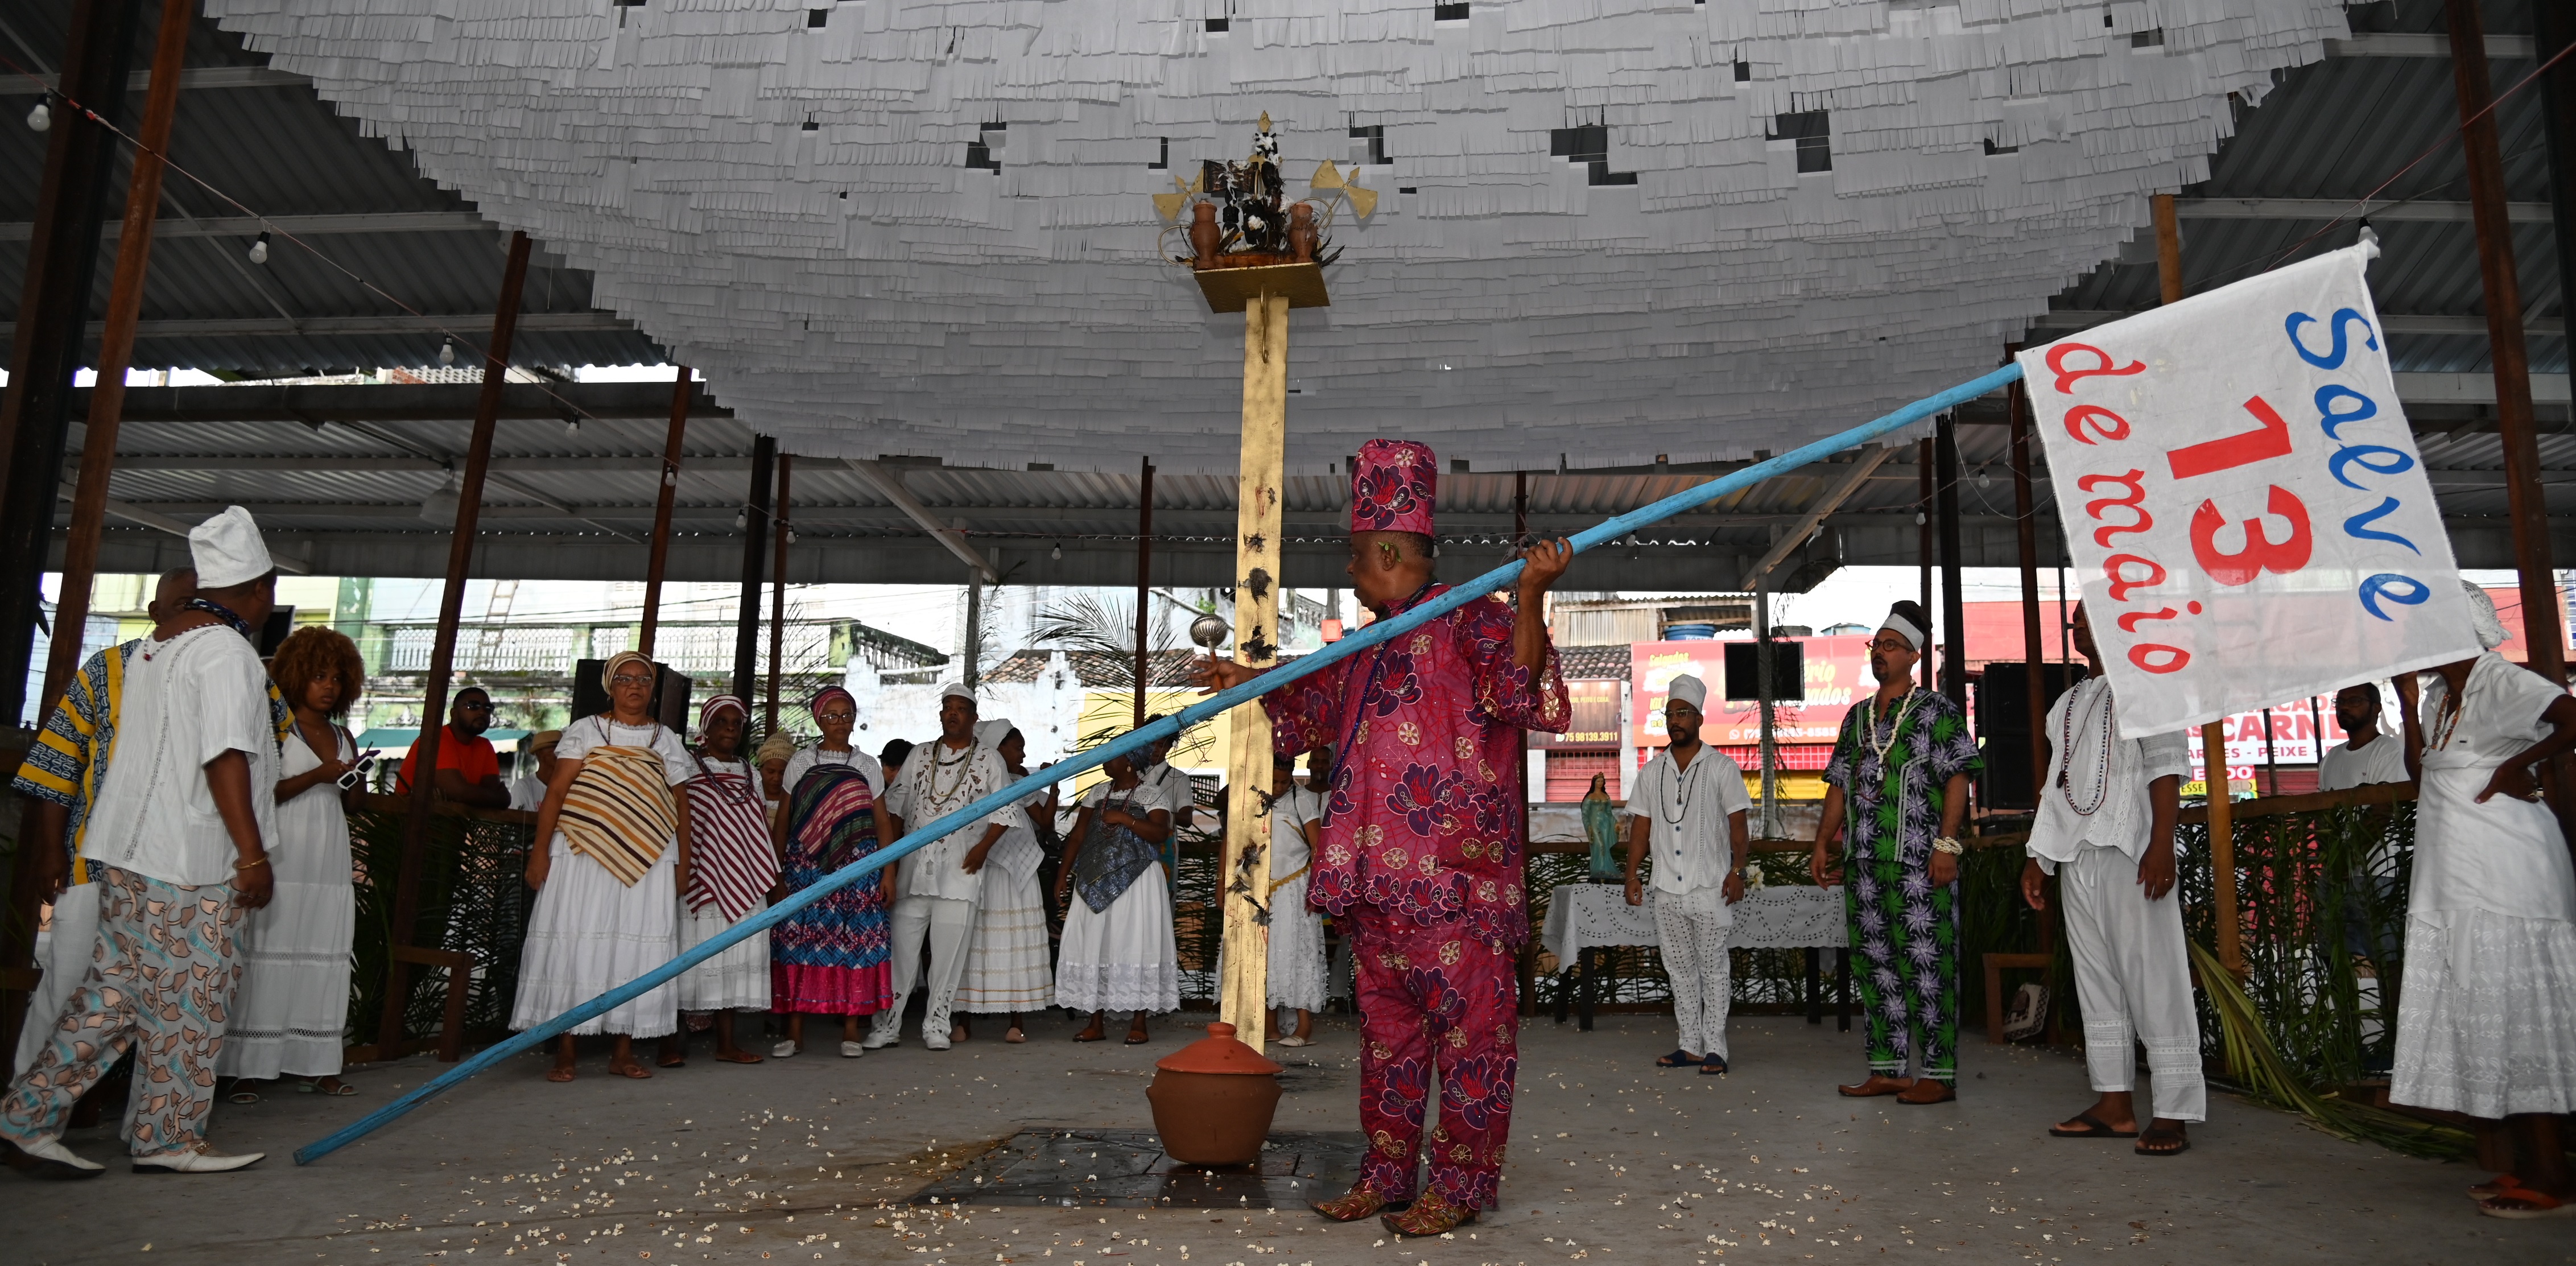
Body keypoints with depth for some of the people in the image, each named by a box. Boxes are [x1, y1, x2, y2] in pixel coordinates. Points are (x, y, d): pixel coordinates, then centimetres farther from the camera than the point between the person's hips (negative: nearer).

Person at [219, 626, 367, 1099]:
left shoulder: (343, 736, 17)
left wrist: (351, 786, 2)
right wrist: (317, 777, -17)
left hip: (331, 862, 5)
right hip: (283, 859, -5)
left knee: (323, 961, 3)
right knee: (268, 959, -5)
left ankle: (311, 1066, 7)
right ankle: (248, 1068, -1)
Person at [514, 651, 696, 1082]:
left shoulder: (667, 741, 14)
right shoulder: (585, 731, 7)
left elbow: (681, 804, 13)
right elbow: (557, 791, 2)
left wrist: (683, 863, 8)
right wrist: (540, 849, -6)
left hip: (649, 858, 2)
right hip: (585, 852, -2)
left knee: (639, 947, 0)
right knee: (575, 942, -4)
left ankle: (623, 1053, 8)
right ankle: (565, 1053, 4)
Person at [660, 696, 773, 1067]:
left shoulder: (750, 773, 17)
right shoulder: (687, 769, 2)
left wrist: (772, 867, 10)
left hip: (743, 880, 5)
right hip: (701, 878, -5)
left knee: (738, 953, 4)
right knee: (692, 951, -6)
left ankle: (726, 1042, 10)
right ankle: (674, 1039, 2)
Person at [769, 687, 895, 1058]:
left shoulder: (868, 766, 10)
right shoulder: (799, 764, 10)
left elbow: (882, 824, 8)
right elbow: (784, 823, 9)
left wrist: (888, 873, 0)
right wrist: (777, 873, 3)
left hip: (856, 865, 0)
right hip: (806, 865, 0)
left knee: (855, 941, -3)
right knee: (799, 938, -4)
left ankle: (851, 1031, 4)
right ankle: (795, 1032, 4)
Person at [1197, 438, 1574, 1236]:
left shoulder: (1472, 620, -5)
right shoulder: (1369, 648, 20)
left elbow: (1530, 702, -20)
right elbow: (1313, 712, 37)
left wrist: (1531, 601, -31)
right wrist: (1250, 683, 29)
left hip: (1455, 878, -8)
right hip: (1376, 878, 9)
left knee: (1468, 1025, 0)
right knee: (1387, 1026, 14)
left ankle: (1463, 1184, 11)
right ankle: (1387, 1174, 26)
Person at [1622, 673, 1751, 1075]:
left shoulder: (1722, 768, 0)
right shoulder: (1651, 772, 11)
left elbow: (1738, 826, -2)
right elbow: (1640, 827, 11)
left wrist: (1737, 871, -14)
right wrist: (1632, 875, 4)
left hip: (1711, 889, -4)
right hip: (1667, 890, 4)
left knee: (1713, 968, -1)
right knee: (1680, 968, 8)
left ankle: (1715, 1049, 5)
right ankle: (1691, 1046, 15)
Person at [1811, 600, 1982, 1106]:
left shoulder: (1937, 710, 0)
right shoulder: (1857, 717, 18)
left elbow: (1957, 778, -7)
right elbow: (1839, 785, 19)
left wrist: (1946, 843, -16)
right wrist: (1823, 842, 12)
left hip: (1918, 861, -6)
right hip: (1863, 861, 7)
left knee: (1927, 967, -5)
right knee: (1876, 965, 9)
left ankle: (1938, 1074, 2)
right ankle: (1887, 1069, 16)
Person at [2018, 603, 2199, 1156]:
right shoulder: (2068, 702, 23)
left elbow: (2166, 761, -9)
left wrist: (2162, 842, -20)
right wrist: (2038, 856, 17)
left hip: (2128, 847, -7)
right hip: (2076, 854, 8)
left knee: (2152, 975, -7)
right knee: (2096, 980, 7)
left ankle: (2173, 1113, -5)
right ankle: (2115, 1106, 11)